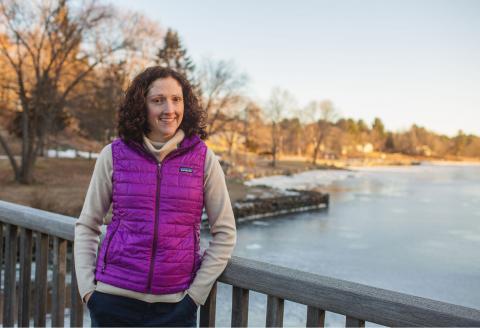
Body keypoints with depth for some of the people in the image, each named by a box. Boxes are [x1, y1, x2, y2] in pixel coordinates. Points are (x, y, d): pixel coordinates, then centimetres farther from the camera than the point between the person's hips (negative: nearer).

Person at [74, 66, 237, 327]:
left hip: (175, 304, 0)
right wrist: (87, 288, -2)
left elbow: (224, 233, -1)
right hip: (114, 298, 1)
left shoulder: (203, 157, -4)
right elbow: (86, 226, 5)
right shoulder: (113, 155, -2)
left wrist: (196, 293, -5)